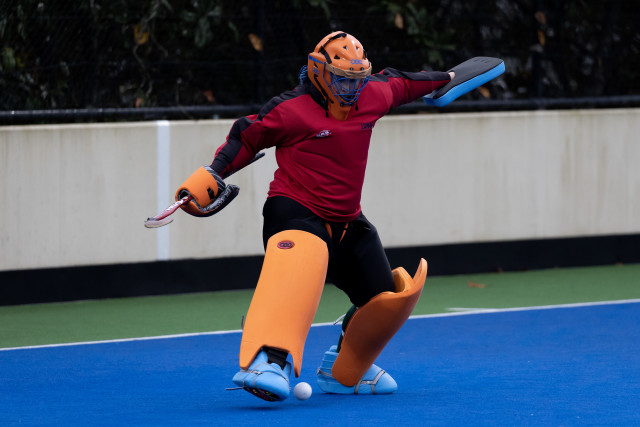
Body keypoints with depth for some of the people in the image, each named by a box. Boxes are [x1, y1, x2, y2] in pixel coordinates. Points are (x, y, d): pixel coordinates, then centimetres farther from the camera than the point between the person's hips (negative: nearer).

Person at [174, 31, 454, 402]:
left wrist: (442, 78, 43)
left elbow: (397, 83, 27)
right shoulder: (291, 110, -11)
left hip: (347, 222, 7)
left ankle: (343, 371, 29)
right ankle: (270, 361, -56)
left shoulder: (372, 98, 6)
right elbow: (247, 137, -1)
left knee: (388, 296, 5)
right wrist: (214, 172, -11)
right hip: (295, 211, -7)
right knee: (299, 264, -40)